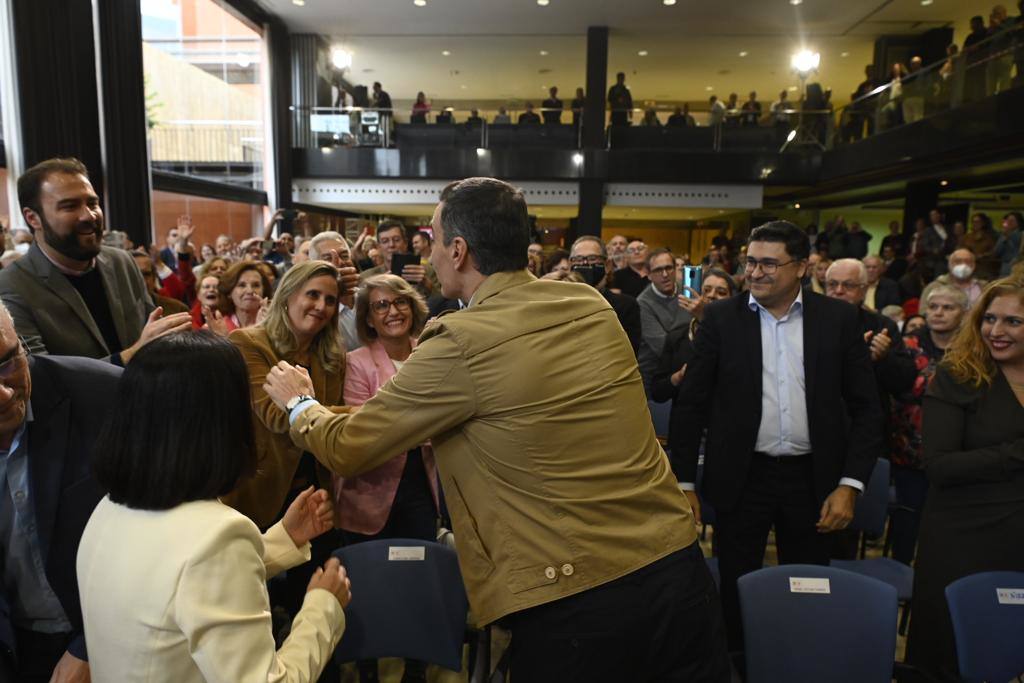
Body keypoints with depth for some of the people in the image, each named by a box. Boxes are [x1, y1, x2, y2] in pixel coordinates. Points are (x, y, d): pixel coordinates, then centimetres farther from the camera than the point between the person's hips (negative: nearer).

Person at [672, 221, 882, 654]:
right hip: (742, 477, -1)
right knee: (736, 595, 9)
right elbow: (692, 405, -2)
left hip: (812, 479, 1)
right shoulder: (720, 318, -3)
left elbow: (865, 407, 1)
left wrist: (850, 485, -6)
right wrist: (685, 483, -3)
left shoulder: (839, 318, 0)